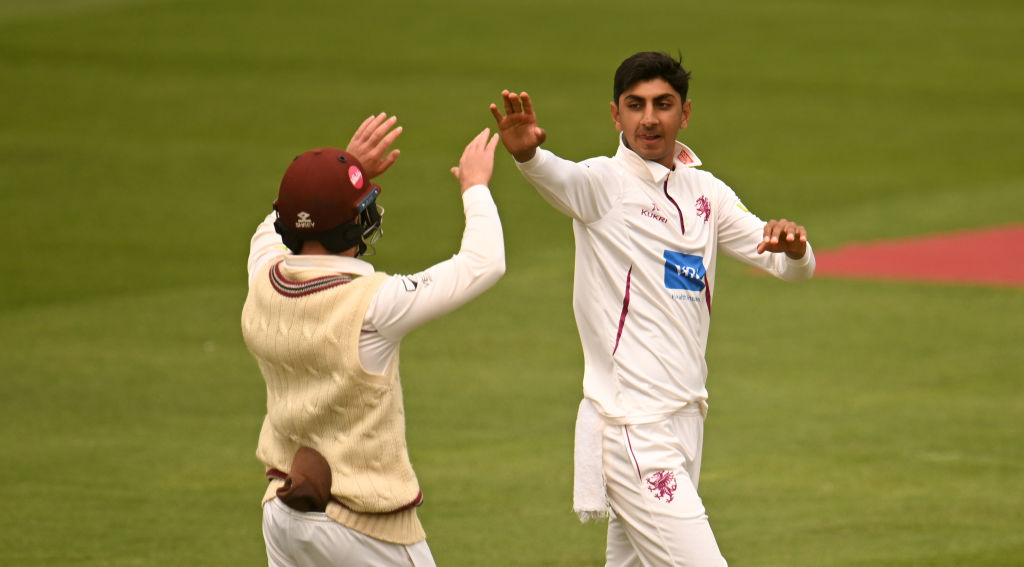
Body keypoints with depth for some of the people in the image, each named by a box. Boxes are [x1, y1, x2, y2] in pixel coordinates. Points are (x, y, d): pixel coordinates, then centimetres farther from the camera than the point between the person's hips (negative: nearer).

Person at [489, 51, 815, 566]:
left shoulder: (706, 194, 13)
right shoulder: (603, 183, -7)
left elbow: (795, 269, 8)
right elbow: (559, 178, -30)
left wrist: (793, 247, -16)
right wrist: (527, 154, -54)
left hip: (685, 421, 7)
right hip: (633, 430, -7)